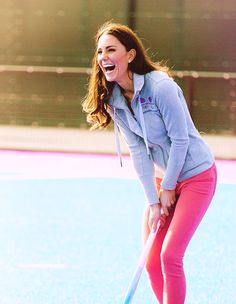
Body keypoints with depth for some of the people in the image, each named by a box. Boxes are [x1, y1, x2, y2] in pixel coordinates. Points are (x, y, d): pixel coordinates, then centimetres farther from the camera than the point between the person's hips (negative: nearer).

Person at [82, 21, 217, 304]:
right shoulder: (113, 100, -5)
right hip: (163, 177, 7)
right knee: (151, 261, 5)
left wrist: (168, 187, -12)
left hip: (195, 175, -7)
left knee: (170, 255, -13)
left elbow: (180, 140, -20)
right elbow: (138, 151, -4)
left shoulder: (161, 87, -24)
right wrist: (153, 201, -9)